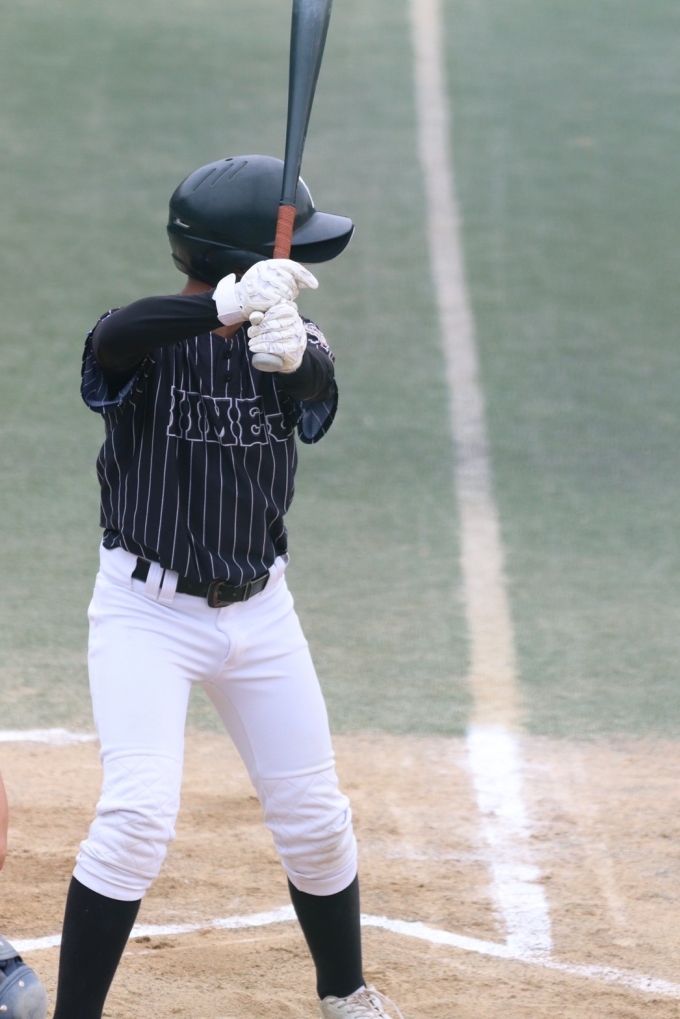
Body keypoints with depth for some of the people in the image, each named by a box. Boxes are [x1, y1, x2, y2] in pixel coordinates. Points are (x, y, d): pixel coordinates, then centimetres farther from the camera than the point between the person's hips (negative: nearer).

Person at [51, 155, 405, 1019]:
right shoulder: (148, 340, -13)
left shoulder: (284, 339, -3)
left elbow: (319, 386, -25)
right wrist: (228, 308, -54)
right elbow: (113, 338, -38)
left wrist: (294, 353, -50)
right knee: (138, 817, -18)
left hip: (258, 613, 4)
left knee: (315, 819, 11)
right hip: (145, 613, -4)